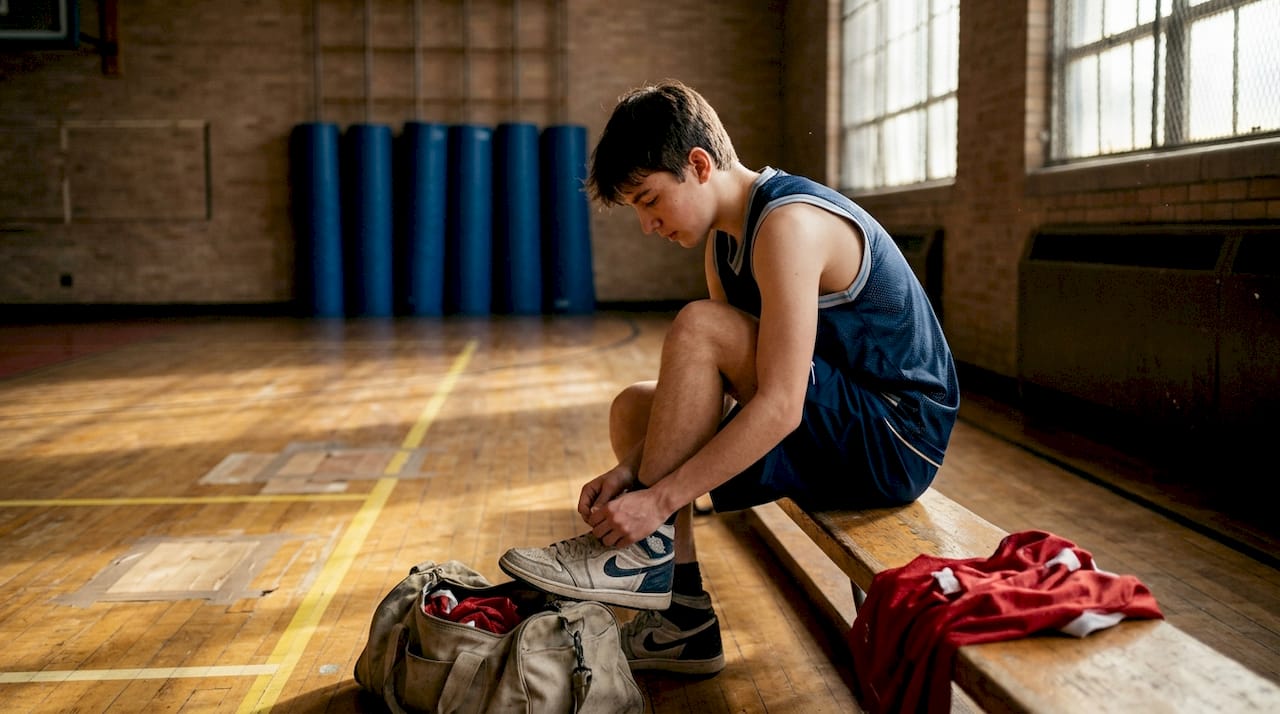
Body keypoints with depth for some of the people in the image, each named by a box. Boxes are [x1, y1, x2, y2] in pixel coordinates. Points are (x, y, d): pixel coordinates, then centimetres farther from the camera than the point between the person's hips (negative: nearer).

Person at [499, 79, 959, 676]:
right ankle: (682, 615, 1)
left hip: (896, 440, -9)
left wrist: (659, 498, -26)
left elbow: (780, 407, -28)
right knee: (635, 407, 7)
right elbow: (704, 388, 6)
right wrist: (633, 467, -9)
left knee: (699, 327, -24)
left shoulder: (788, 223, -22)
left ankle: (645, 554, -13)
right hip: (842, 434, 9)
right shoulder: (725, 240, 8)